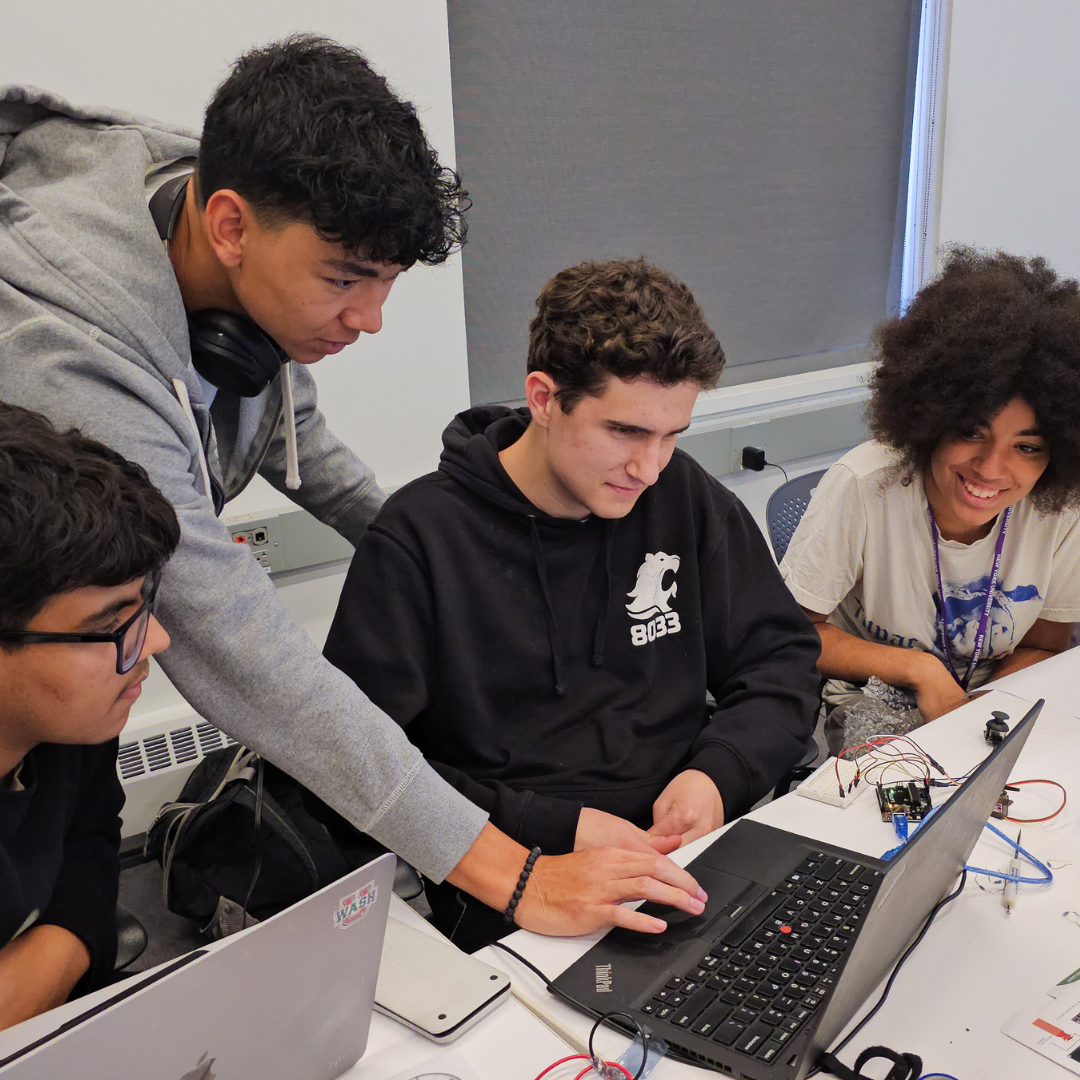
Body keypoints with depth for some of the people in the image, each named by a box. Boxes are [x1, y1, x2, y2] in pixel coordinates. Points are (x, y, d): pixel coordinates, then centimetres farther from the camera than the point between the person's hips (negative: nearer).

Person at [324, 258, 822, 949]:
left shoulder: (686, 498, 6)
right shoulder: (421, 539, -9)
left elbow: (782, 658, 13)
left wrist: (718, 773, -6)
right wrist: (554, 830, -16)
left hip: (693, 861, 5)